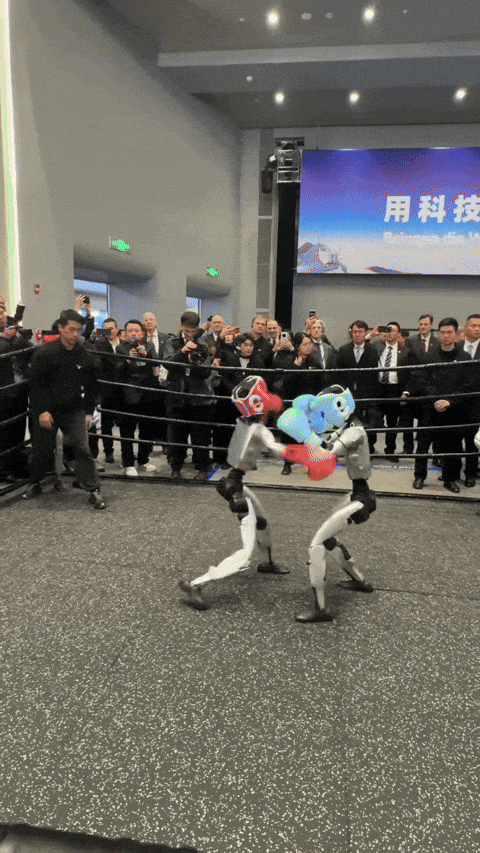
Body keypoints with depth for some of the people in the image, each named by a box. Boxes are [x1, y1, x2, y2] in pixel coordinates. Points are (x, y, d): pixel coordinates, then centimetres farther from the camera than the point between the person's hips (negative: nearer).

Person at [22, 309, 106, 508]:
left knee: (83, 449, -8)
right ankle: (35, 484, 34)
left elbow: (91, 386, 11)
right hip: (46, 412, -1)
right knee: (42, 450, 10)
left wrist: (89, 412, 7)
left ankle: (93, 490, -2)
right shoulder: (44, 353, -7)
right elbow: (35, 384, -7)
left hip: (74, 411, 1)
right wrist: (42, 411, -12)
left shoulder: (86, 356, 2)